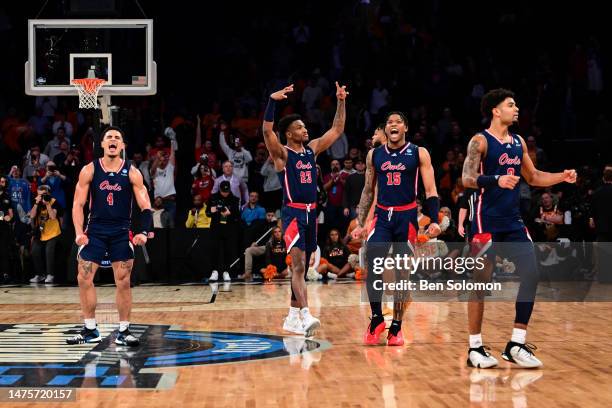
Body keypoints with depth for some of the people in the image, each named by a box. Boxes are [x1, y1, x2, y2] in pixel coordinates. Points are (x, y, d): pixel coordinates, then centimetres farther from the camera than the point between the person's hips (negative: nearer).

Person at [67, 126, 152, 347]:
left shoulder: (132, 173, -3)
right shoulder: (89, 170, -1)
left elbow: (145, 206, -4)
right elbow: (78, 204, 0)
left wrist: (144, 232, -19)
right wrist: (79, 232, -13)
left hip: (122, 232, -1)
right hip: (95, 230, 1)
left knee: (123, 282, -1)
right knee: (84, 279, -1)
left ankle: (123, 332, 10)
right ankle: (90, 330, 12)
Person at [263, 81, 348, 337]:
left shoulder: (313, 149, 12)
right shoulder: (282, 153, -6)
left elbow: (337, 130, 17)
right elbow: (267, 131, -23)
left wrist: (341, 102, 9)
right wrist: (273, 101, -32)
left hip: (311, 213, 7)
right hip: (293, 212, -7)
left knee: (301, 267, 12)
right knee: (298, 265, -18)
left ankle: (293, 317, 19)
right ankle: (305, 315, -30)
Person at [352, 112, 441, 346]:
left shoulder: (419, 154, 0)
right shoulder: (374, 155, 8)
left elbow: (430, 191, -2)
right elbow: (368, 191, 15)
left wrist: (434, 220, -14)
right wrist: (360, 223, 9)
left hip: (407, 218, -1)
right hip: (382, 216, 1)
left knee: (402, 274, 4)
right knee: (372, 265, -19)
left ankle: (396, 328, 14)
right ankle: (376, 319, -5)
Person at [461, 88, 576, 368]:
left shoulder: (518, 142, 13)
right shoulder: (480, 141, -7)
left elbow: (533, 177, 23)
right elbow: (467, 179, -16)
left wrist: (562, 177, 8)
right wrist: (497, 180, -32)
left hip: (513, 221, 7)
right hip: (487, 221, -7)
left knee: (531, 274, -3)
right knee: (481, 282, -2)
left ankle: (516, 345, 4)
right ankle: (475, 348, 7)